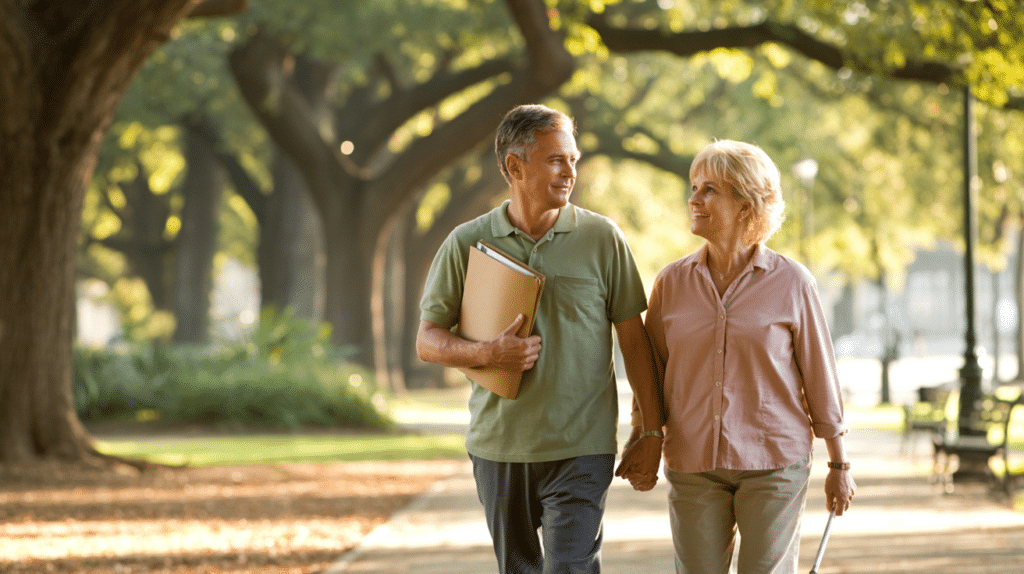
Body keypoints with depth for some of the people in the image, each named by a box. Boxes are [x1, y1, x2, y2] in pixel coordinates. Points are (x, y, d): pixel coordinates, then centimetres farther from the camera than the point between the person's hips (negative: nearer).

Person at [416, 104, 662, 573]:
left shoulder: (602, 239, -1)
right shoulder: (467, 244, 2)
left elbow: (634, 338, 3)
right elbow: (428, 341, 4)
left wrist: (651, 430, 1)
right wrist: (488, 353, -16)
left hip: (580, 449, -2)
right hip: (498, 444, 2)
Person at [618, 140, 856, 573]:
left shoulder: (791, 283, -4)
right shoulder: (672, 282, 3)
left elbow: (820, 377, 1)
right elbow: (653, 372, 10)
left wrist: (839, 466, 4)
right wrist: (641, 449, 0)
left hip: (774, 462, -2)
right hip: (693, 467, 2)